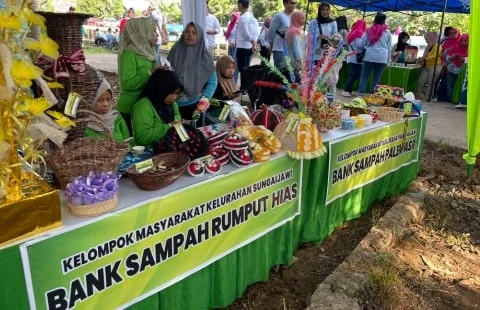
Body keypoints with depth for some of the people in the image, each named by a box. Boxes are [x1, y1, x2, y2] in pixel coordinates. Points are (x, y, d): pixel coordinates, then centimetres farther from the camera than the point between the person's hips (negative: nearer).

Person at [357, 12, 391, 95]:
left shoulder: (369, 30, 3)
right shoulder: (387, 32, 6)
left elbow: (361, 44, 4)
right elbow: (389, 47, 10)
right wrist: (388, 60, 17)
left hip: (369, 56, 0)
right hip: (382, 57, 1)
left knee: (365, 76, 5)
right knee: (377, 77, 5)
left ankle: (361, 93, -1)